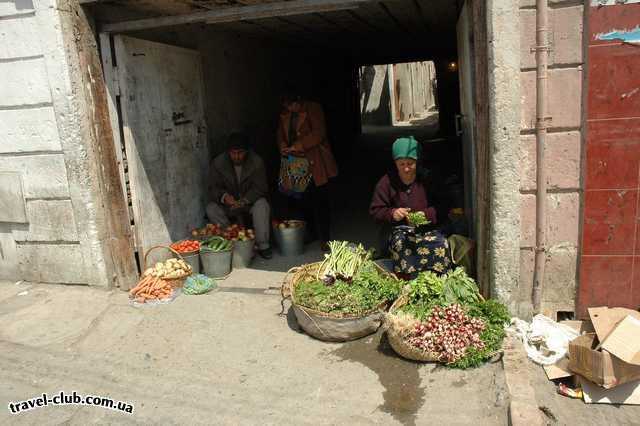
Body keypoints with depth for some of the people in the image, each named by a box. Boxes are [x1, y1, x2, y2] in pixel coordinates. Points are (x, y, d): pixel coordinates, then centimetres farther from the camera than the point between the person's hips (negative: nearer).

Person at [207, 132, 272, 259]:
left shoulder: (257, 162, -12)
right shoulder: (218, 163, -9)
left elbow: (260, 188, -14)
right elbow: (213, 189, -10)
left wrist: (244, 200, -31)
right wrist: (224, 197, -34)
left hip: (250, 201, -1)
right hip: (228, 204, 2)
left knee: (262, 205, -32)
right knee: (211, 208, -25)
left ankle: (263, 246, -25)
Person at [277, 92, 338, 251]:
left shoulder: (313, 109, -5)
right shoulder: (284, 114, 14)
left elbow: (319, 133, -14)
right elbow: (281, 135, 18)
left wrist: (297, 146, -19)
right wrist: (284, 148, -4)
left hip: (314, 164, -6)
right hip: (295, 162, 6)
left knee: (319, 201, -4)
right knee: (300, 200, 5)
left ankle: (324, 238, 5)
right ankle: (312, 232, 22)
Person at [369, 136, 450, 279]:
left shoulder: (425, 180, 2)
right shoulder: (387, 182, -1)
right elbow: (375, 210, 1)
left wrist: (425, 215, -17)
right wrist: (392, 213, -18)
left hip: (424, 227, 1)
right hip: (397, 229, -1)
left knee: (440, 242, -28)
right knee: (401, 243, -35)